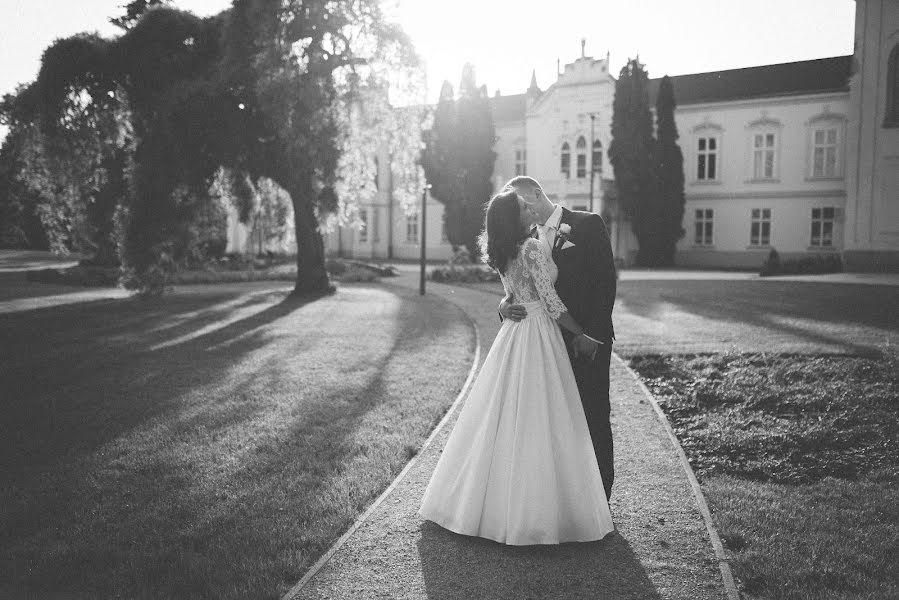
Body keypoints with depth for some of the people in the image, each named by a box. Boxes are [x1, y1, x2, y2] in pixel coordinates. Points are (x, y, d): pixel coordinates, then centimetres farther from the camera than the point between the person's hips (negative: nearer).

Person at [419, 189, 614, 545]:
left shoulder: (502, 255, 9)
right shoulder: (534, 249, -15)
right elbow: (551, 302, -16)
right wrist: (580, 335, -7)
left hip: (513, 335, 8)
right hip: (538, 335, -8)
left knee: (502, 418, 13)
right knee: (537, 424, -1)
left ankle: (487, 498, 24)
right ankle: (531, 512, 7)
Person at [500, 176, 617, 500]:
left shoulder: (588, 224, -2)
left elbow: (606, 281, -7)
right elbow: (520, 288, 6)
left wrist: (591, 335, -13)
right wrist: (506, 305, -18)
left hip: (589, 343, -4)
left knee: (594, 421, 3)